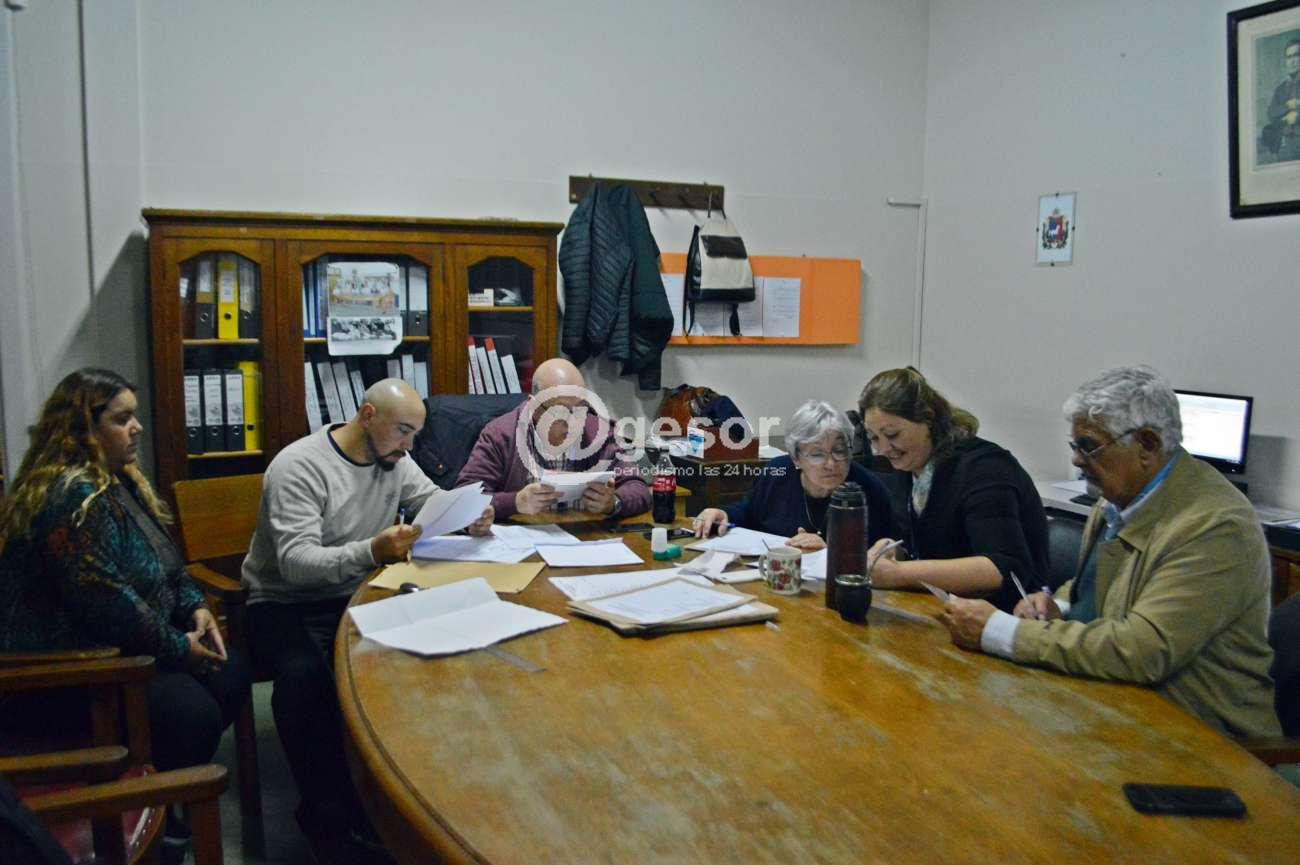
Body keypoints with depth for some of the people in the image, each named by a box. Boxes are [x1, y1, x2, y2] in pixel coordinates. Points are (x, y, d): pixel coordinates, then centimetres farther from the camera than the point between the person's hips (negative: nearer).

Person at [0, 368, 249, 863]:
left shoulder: (118, 479, 8)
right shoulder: (74, 496, -24)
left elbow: (163, 561, 17)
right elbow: (107, 605, -29)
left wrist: (196, 608, 0)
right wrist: (179, 648, -18)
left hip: (111, 647, 10)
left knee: (231, 676, -1)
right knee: (192, 709, -23)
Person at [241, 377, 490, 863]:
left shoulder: (393, 459, 4)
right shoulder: (298, 467, -17)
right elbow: (295, 564, -26)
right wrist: (372, 552, -42)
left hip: (357, 597, 6)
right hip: (286, 605, -5)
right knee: (306, 676, -36)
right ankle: (328, 814, -15)